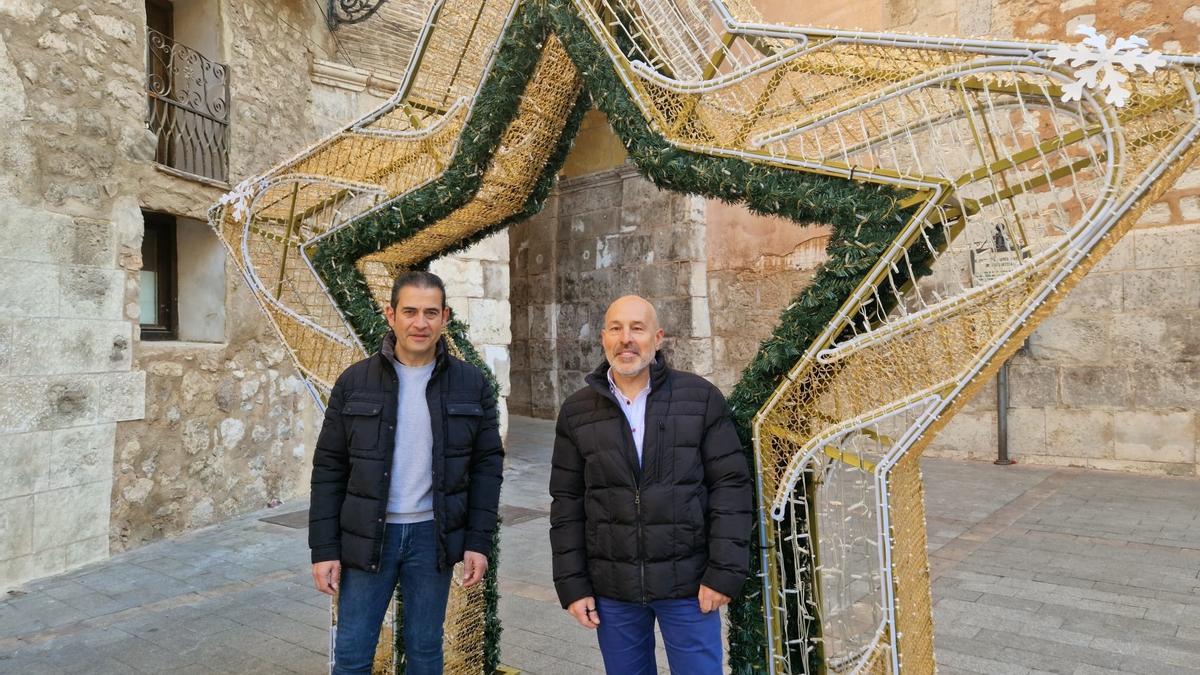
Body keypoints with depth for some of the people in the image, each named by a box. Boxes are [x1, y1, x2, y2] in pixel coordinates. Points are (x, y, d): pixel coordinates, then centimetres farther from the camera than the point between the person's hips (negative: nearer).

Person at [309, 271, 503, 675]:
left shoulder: (471, 384, -2)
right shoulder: (354, 382, -3)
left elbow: (487, 465, 0)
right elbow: (329, 469, -1)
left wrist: (479, 540, -4)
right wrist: (324, 548, -4)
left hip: (432, 535, 0)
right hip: (367, 535, 0)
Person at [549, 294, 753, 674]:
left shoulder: (701, 398, -5)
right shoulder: (577, 412, 1)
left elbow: (730, 487, -5)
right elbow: (567, 503, 3)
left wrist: (724, 572, -10)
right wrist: (572, 584, 0)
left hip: (688, 583, -2)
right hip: (611, 587, 2)